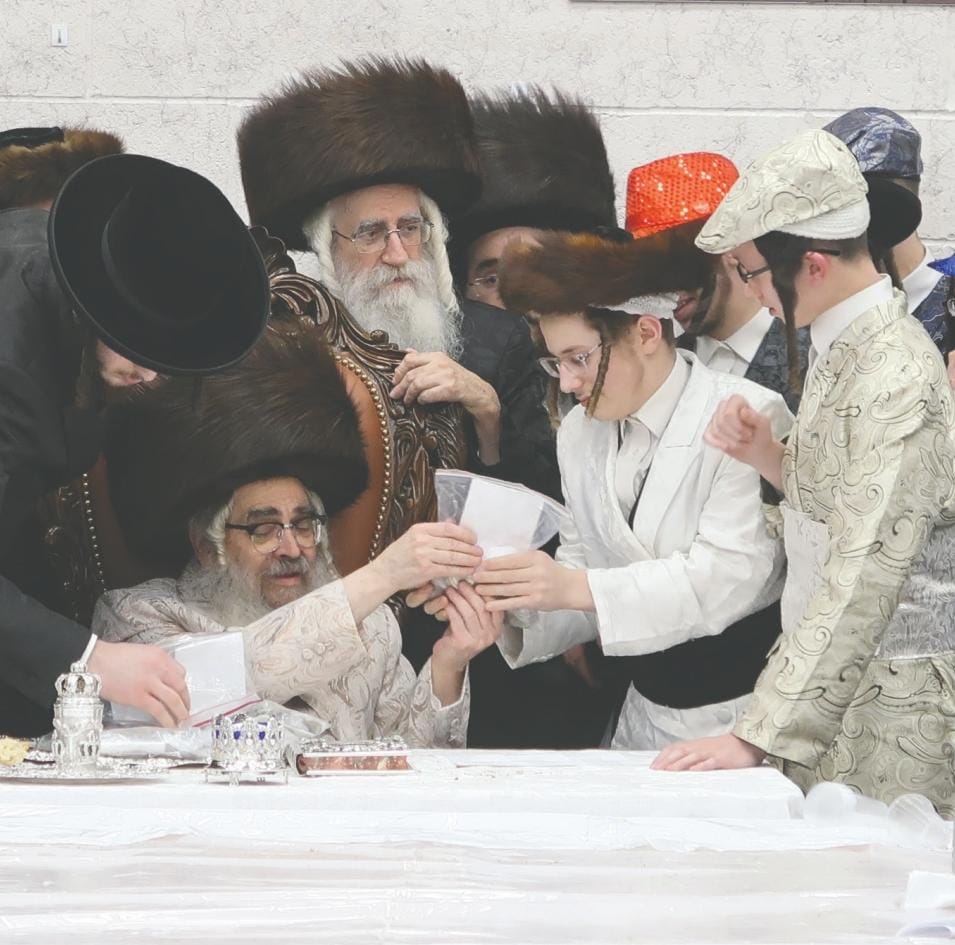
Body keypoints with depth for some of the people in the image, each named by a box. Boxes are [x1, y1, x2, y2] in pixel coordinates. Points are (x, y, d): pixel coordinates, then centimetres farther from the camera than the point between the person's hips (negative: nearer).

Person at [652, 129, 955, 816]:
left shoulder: (895, 381, -20)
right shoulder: (844, 345, 8)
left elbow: (862, 580, -24)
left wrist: (760, 736, -24)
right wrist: (771, 459, 0)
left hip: (894, 706, -8)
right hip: (840, 681, 8)